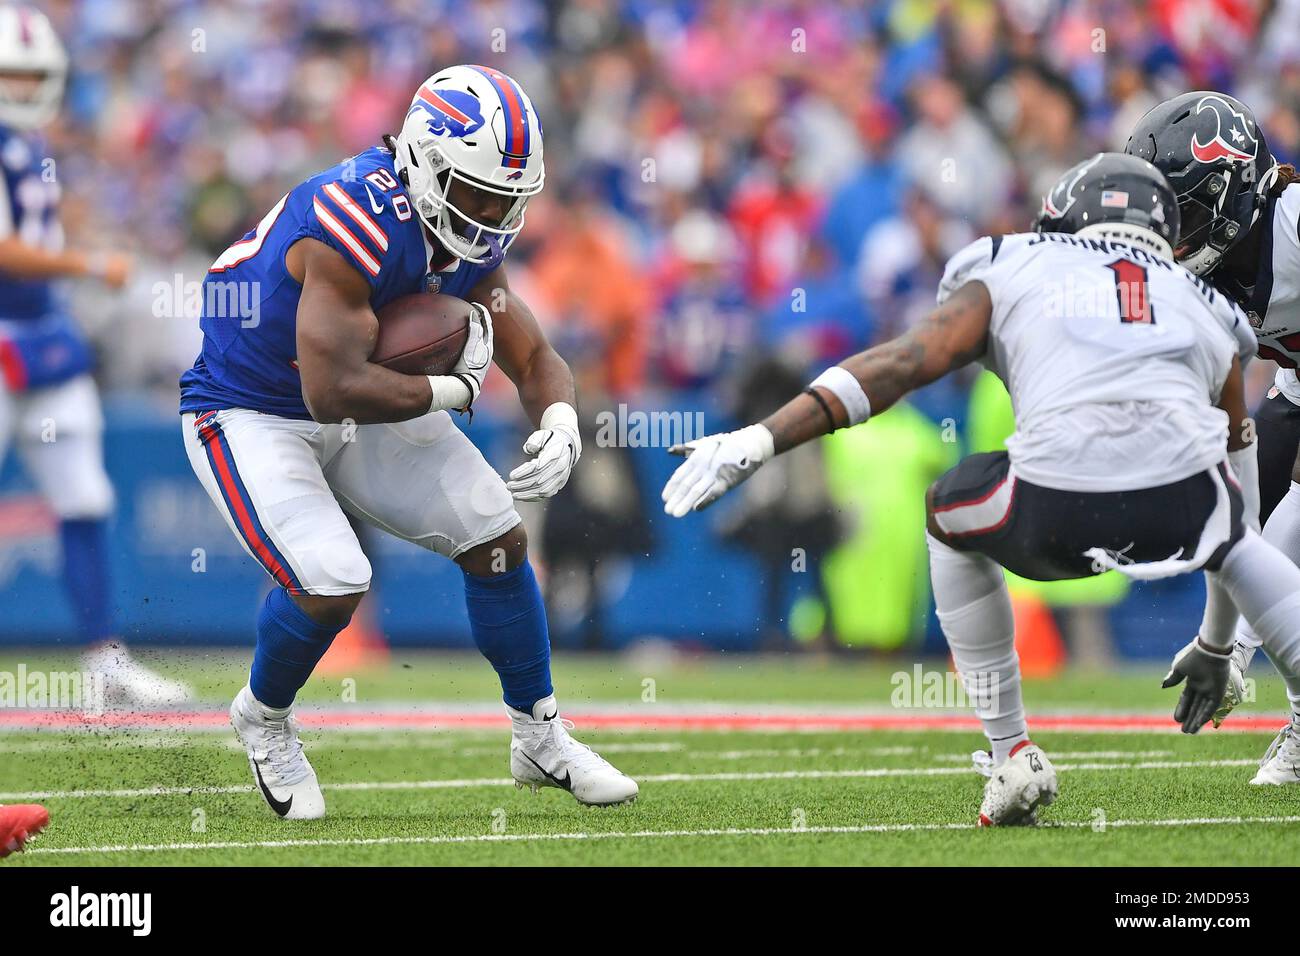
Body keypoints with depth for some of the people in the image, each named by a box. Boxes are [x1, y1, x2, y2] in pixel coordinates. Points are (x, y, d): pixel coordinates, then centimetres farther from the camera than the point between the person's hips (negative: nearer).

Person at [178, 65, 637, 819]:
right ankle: (264, 720, 9)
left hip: (356, 408, 8)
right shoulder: (355, 225, -34)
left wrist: (561, 425, -22)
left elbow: (537, 360, 1)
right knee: (331, 586, -23)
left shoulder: (470, 244, -6)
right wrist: (454, 390, -25)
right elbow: (334, 392, -38)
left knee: (498, 541, 3)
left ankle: (542, 739, 20)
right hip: (249, 413, -8)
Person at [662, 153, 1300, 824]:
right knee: (1234, 534, 40)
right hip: (1183, 513, 2)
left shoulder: (1011, 273, 25)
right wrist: (1217, 649, 53)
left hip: (1060, 516, -2)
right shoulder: (1208, 312, 33)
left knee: (949, 515, 33)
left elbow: (902, 363, 10)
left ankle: (1012, 758, 28)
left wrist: (758, 441, 8)